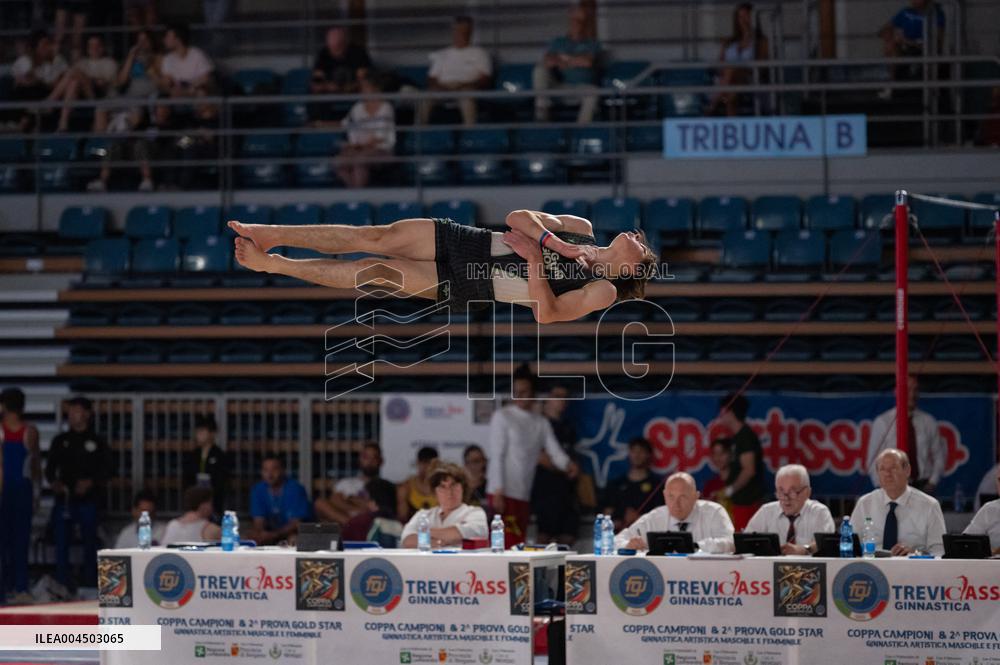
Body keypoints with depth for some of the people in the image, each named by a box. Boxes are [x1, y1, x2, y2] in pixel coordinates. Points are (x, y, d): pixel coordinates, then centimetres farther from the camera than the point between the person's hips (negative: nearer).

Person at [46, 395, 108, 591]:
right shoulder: (60, 441, 12)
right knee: (61, 544, -1)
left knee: (90, 544, 2)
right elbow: (50, 467, 11)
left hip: (88, 500, -2)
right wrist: (53, 481, -10)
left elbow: (105, 470, 2)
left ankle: (90, 587, 7)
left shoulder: (97, 442, 6)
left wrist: (90, 482, -16)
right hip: (63, 499, 2)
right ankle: (61, 588, 3)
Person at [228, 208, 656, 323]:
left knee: (376, 272, -14)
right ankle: (270, 237, -4)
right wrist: (557, 244, -9)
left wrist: (534, 255, -26)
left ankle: (269, 262, -6)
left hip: (464, 289, -4)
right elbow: (518, 217, 5)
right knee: (378, 237, -11)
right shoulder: (582, 229, 11)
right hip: (464, 240, 4)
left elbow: (546, 313, -20)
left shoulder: (603, 291, -6)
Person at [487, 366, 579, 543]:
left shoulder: (542, 423, 13)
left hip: (524, 495, 6)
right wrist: (498, 491, -15)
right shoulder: (502, 417, -3)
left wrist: (568, 465, -21)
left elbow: (555, 452, 2)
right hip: (504, 493, -6)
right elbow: (496, 456, -7)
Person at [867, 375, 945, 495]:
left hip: (922, 486, 1)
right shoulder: (882, 422, 3)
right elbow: (874, 461, 4)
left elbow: (939, 456, 12)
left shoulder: (929, 422, 8)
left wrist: (933, 482, -1)